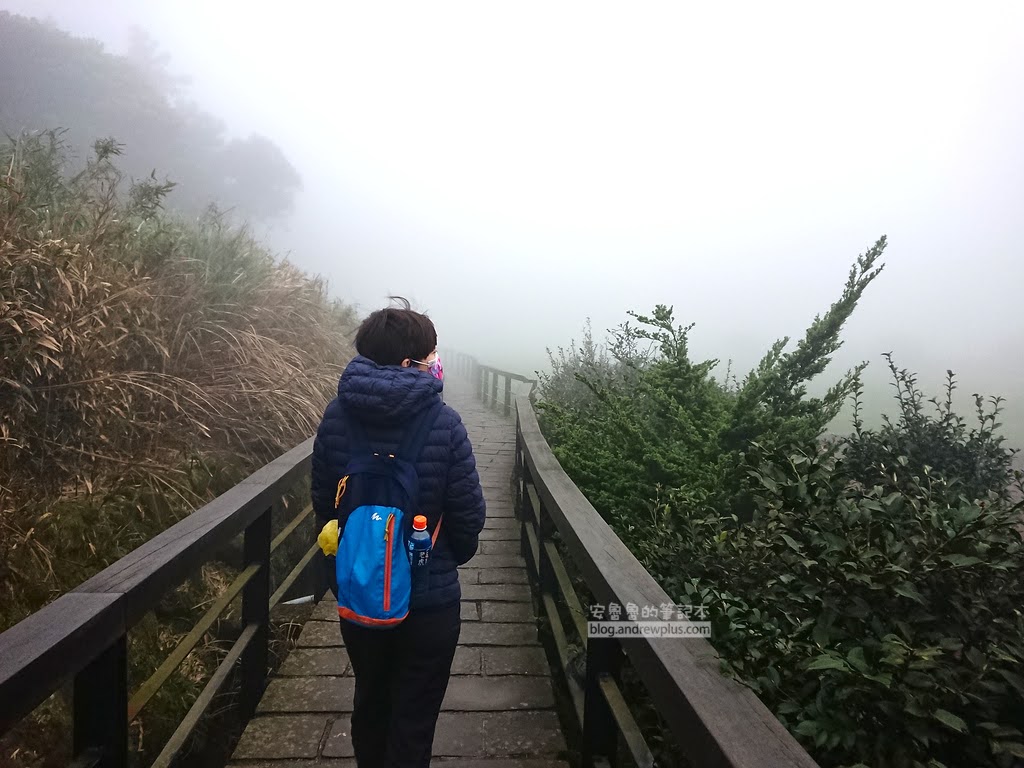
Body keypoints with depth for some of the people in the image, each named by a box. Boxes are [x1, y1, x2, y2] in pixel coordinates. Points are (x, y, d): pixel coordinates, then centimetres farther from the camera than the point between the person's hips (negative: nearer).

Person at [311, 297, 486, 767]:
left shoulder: (335, 416, -9)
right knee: (413, 719, 15)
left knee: (370, 702, 27)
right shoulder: (443, 423, -21)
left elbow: (323, 503, 0)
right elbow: (469, 515, -14)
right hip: (429, 598, -4)